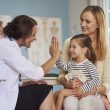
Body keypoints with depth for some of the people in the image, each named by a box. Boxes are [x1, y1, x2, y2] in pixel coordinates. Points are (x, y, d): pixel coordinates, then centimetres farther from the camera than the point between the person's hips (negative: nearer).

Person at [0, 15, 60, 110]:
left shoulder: (8, 44, 12)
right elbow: (35, 74, -17)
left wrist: (34, 82, -1)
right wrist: (54, 57, -4)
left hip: (8, 95, 9)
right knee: (46, 92, -5)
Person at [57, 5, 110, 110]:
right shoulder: (70, 42, 6)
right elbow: (61, 75, 10)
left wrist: (90, 91, -18)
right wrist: (67, 83, -14)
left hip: (96, 97, 0)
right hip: (72, 94, 1)